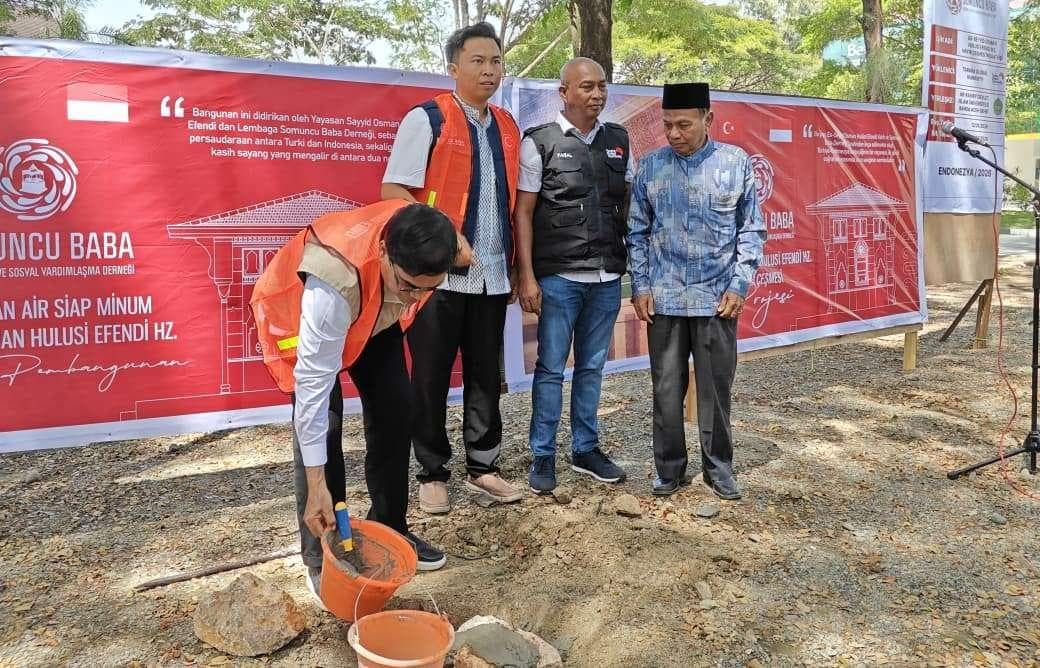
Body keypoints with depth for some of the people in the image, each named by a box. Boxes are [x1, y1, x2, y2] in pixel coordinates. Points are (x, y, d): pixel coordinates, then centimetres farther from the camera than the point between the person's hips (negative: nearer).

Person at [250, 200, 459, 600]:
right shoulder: (332, 284, -45)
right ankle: (320, 557, 0)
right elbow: (313, 387, -39)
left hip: (371, 313, 5)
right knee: (321, 424, -16)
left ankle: (389, 531, 17)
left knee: (393, 411, 0)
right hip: (299, 314, -5)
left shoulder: (415, 242, -31)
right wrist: (317, 485, -35)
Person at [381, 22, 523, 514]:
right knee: (431, 378, 4)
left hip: (493, 275, 5)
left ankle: (482, 467, 25)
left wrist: (517, 266, 10)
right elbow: (393, 190, -10)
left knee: (486, 376, 12)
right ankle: (432, 474, 18)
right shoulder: (426, 119, -5)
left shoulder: (508, 128, 12)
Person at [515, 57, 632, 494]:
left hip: (607, 277, 4)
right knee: (551, 369, 3)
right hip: (558, 277, -4)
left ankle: (585, 450, 25)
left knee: (592, 367, 13)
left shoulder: (618, 141, 11)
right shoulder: (540, 142, -2)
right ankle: (543, 457, 15)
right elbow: (523, 213, -4)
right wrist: (526, 276, -10)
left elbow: (628, 206, 14)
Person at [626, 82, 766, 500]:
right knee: (666, 389, 8)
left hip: (717, 297, -1)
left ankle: (718, 469, 24)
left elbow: (751, 230, 3)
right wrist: (641, 286, 0)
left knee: (715, 388, 8)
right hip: (664, 298, 1)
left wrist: (739, 285, -4)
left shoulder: (736, 163, -1)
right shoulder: (650, 167, 2)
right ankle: (669, 469, 22)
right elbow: (638, 231, 7)